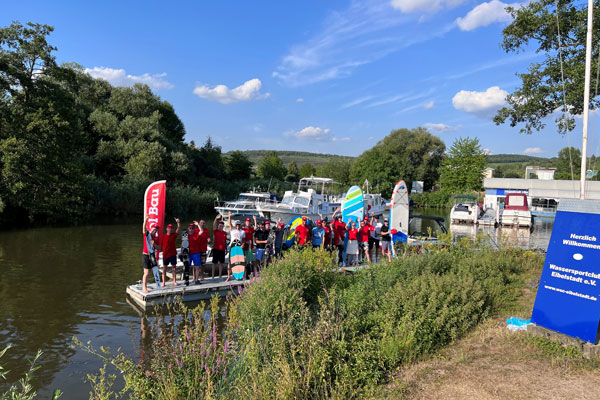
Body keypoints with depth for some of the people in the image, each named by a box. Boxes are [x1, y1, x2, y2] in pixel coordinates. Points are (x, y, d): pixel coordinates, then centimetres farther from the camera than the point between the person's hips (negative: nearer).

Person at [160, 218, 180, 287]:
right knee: (164, 268, 3)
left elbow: (178, 228, -9)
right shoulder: (163, 236, -2)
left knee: (174, 267, 7)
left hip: (173, 254, 2)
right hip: (165, 254, -2)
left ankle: (174, 281, 15)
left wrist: (178, 222, -24)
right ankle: (164, 282, 8)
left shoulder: (174, 235, 3)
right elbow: (160, 245, -1)